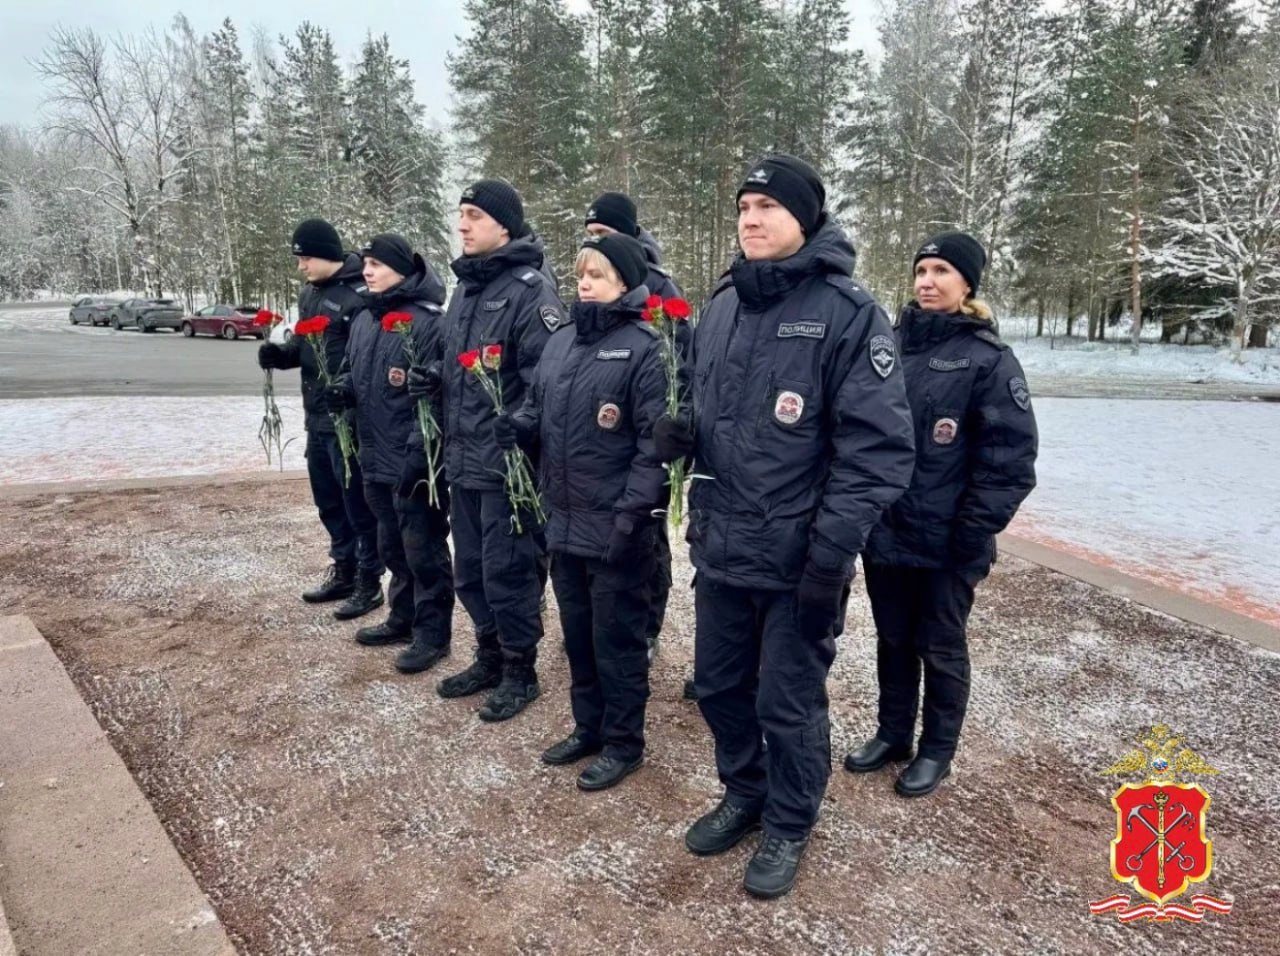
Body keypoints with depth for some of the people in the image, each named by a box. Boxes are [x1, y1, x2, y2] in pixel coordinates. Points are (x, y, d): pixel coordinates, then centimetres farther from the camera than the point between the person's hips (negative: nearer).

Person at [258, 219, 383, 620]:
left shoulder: (360, 295, -15)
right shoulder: (309, 293, 13)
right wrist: (281, 354, 3)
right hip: (317, 417, 9)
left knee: (358, 501, 0)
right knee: (327, 498, 18)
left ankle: (369, 580, 13)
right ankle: (344, 569, 32)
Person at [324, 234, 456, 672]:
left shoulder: (428, 321, -15)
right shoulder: (363, 319, 11)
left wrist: (418, 455, -22)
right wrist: (342, 389, 0)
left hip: (414, 462, -8)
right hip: (376, 458, 9)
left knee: (424, 549, 2)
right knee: (392, 546, 20)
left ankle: (432, 634, 15)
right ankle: (403, 618, 35)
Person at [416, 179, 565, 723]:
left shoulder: (530, 290, -13)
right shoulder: (465, 286, 14)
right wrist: (435, 379, 4)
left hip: (508, 464, -8)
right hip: (463, 460, 9)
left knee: (507, 572, 3)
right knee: (469, 570, 17)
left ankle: (520, 671, 20)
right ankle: (489, 656, 34)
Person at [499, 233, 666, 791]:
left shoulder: (642, 348, -12)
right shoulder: (560, 342, 10)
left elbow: (656, 440, -16)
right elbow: (539, 410, 19)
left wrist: (631, 512, -21)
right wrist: (519, 427, -4)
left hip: (616, 526, -7)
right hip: (563, 520, 7)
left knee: (617, 636, 6)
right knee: (577, 631, 18)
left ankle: (624, 743, 23)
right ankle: (588, 727, 36)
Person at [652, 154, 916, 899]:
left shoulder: (848, 313, -13)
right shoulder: (720, 308, 8)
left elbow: (878, 447, -16)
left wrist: (831, 553, -19)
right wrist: (681, 434, -4)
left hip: (798, 558, -6)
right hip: (721, 548, 6)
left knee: (789, 704, 10)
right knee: (720, 685, 19)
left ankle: (789, 827, 34)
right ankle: (745, 795, 44)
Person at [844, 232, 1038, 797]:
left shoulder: (987, 359, -9)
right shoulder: (891, 345, 5)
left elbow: (1009, 461, -11)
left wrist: (971, 537, -13)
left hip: (944, 542, -4)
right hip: (883, 533, 4)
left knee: (941, 648, 11)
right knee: (893, 640, 17)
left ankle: (937, 750, 29)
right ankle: (892, 734, 35)